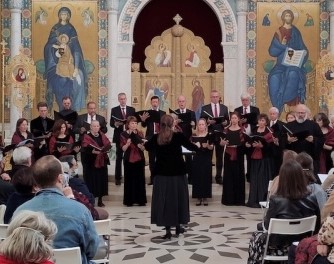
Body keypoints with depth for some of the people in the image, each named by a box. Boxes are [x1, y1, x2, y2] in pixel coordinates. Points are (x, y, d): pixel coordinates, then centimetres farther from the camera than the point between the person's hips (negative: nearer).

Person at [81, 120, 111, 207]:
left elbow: (108, 144, 3)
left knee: (101, 180, 5)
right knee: (91, 181, -5)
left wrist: (104, 148, -18)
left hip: (102, 161, 4)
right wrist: (92, 151, -33)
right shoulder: (86, 137, -2)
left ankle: (100, 200, 13)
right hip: (91, 162, -4)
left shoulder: (102, 136, 13)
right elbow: (85, 148, -16)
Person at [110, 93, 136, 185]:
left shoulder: (132, 109, 9)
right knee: (119, 157, 3)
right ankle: (118, 178, 8)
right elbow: (111, 123, 0)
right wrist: (116, 124, -21)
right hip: (119, 136, -1)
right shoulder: (114, 110, 4)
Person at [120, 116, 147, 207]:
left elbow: (143, 148, 1)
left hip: (139, 159, 2)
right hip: (129, 160, -2)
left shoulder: (140, 133, 4)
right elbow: (123, 149, -7)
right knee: (129, 180, -1)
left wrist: (140, 145, -21)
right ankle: (129, 200, 6)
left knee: (140, 179, 2)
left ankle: (140, 200, 9)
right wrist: (127, 143, -25)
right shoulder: (124, 134, -1)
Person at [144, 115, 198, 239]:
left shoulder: (156, 138, -3)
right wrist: (199, 147, 24)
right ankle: (178, 227, 24)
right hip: (178, 173, -1)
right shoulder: (178, 136, -9)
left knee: (164, 200, 5)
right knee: (177, 199, 13)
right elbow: (192, 147, 4)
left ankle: (168, 230, 1)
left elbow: (147, 146, 17)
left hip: (161, 174, 1)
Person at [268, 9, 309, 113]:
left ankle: (281, 103, -30)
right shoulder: (278, 32, 9)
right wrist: (281, 45, -14)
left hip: (294, 64, 0)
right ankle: (277, 108, -27)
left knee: (293, 74, -36)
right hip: (281, 64, 0)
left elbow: (303, 50, 11)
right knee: (274, 77, -31)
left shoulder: (296, 32, 11)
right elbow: (272, 52, 3)